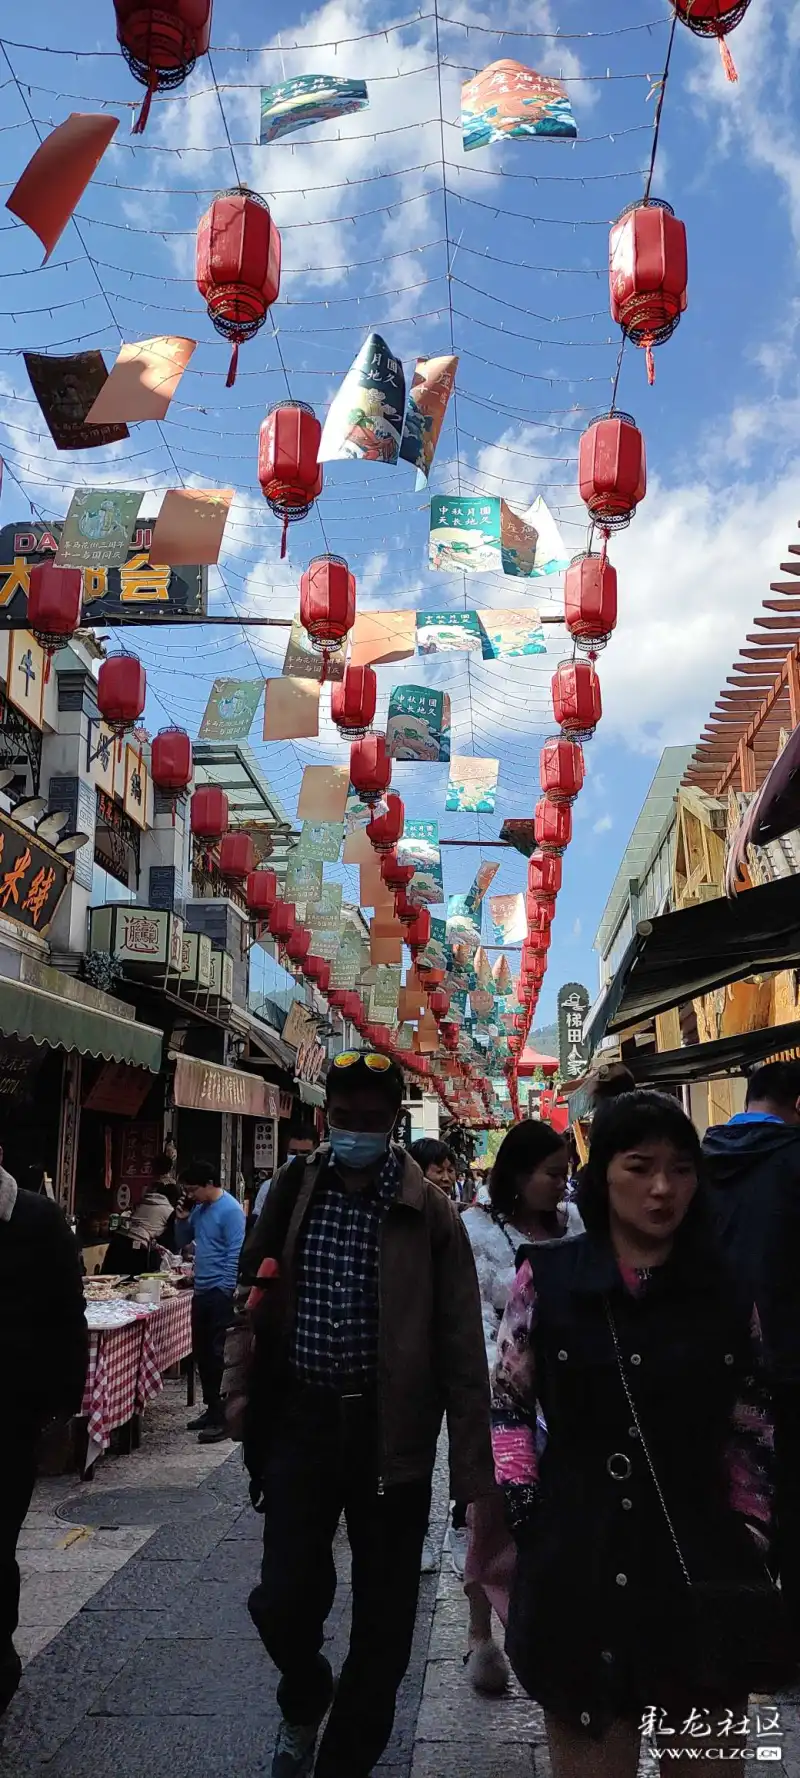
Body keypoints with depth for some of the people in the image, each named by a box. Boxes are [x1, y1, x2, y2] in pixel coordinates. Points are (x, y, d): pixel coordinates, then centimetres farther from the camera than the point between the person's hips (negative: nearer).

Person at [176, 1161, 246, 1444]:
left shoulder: (230, 1210, -16)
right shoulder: (199, 1208, 9)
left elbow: (235, 1255, -18)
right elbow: (182, 1241, 18)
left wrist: (224, 1291, -18)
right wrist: (182, 1219, -1)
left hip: (221, 1293, -9)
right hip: (201, 1291, 9)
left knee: (218, 1355, -5)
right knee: (201, 1353, 15)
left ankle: (222, 1418, 1)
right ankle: (212, 1409, 26)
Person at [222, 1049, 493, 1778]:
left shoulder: (428, 1211, -6)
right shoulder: (292, 1192, 3)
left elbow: (460, 1342, -5)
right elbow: (252, 1294, 13)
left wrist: (473, 1467, -6)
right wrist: (240, 1386, 2)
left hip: (390, 1428, -1)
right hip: (301, 1417, 2)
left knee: (383, 1618, 9)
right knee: (283, 1599, 1)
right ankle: (304, 1697, 36)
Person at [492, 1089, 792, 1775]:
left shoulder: (724, 1291, 0)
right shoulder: (548, 1277, -4)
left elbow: (750, 1427, 8)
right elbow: (509, 1403, 4)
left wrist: (749, 1534, 0)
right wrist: (529, 1516, -4)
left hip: (702, 1566, 1)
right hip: (579, 1569, -1)